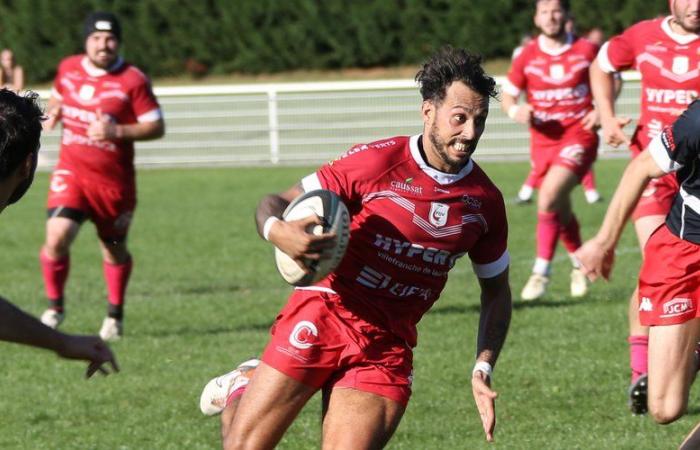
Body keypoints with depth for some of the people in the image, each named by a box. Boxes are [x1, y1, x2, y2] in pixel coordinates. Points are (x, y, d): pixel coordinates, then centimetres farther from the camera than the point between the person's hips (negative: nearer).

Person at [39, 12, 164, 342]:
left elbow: (156, 127, -10)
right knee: (57, 237, -18)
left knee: (114, 249, 12)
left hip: (115, 180, -1)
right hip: (72, 173, 1)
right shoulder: (68, 69, 3)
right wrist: (52, 113, 4)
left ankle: (115, 315, 34)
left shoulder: (133, 80, -11)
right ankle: (54, 307, 4)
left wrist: (117, 131, -23)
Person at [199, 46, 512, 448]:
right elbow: (276, 202, -5)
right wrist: (276, 230, -29)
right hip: (325, 316, -3)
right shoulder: (376, 162, -10)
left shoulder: (486, 202, 1)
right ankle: (239, 390, 32)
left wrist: (483, 371, 2)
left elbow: (497, 292, 15)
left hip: (388, 347, 3)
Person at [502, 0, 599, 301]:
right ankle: (580, 264, 38)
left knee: (548, 197, -23)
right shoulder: (527, 57, 1)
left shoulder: (586, 50, -3)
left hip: (578, 137, -4)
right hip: (543, 141, 4)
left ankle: (541, 272, -14)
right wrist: (516, 111, -15)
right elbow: (507, 95, 8)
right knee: (561, 211, 12)